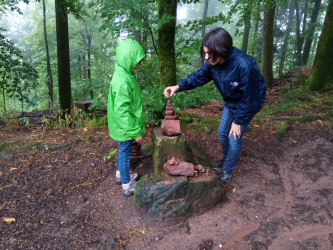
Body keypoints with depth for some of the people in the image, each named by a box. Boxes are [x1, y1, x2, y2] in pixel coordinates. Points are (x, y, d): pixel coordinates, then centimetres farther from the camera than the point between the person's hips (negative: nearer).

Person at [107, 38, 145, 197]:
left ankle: (121, 176, 45)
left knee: (123, 152, 24)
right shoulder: (122, 81, -27)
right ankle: (127, 186, 24)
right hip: (125, 127, -9)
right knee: (125, 154, 6)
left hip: (124, 127, 9)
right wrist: (136, 131, -21)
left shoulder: (124, 75, 4)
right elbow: (122, 111, -27)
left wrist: (136, 128, 20)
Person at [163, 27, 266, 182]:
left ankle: (227, 171, 22)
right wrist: (178, 86, -23)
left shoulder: (244, 66, -39)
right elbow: (199, 76, -7)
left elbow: (248, 98, -29)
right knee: (222, 132, 16)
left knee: (234, 138, -2)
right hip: (231, 102, 7)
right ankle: (226, 160, 42)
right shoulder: (213, 62, -21)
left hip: (249, 104, -6)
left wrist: (238, 121, -19)